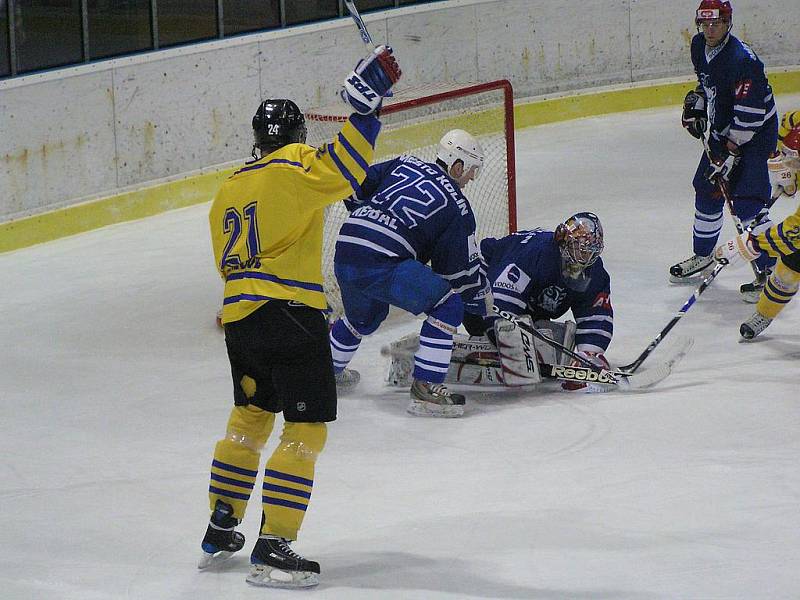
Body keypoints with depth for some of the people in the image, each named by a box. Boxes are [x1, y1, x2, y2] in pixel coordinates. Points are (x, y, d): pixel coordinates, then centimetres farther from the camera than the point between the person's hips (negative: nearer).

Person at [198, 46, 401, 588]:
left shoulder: (227, 193, 18)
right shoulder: (295, 168, -5)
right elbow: (344, 169, -23)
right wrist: (366, 101, -22)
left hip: (238, 315, 8)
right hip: (290, 315, -8)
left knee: (250, 416, 24)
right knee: (307, 428, -3)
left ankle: (220, 533, 28)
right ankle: (272, 547, -10)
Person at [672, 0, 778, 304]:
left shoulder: (742, 60, -29)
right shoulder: (699, 46, -1)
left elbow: (749, 114, -28)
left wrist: (730, 154, -26)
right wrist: (696, 103, 7)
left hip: (755, 133, -9)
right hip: (721, 129, 9)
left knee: (747, 202, -16)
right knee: (707, 190, 14)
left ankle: (769, 271, -11)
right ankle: (703, 256, 32)